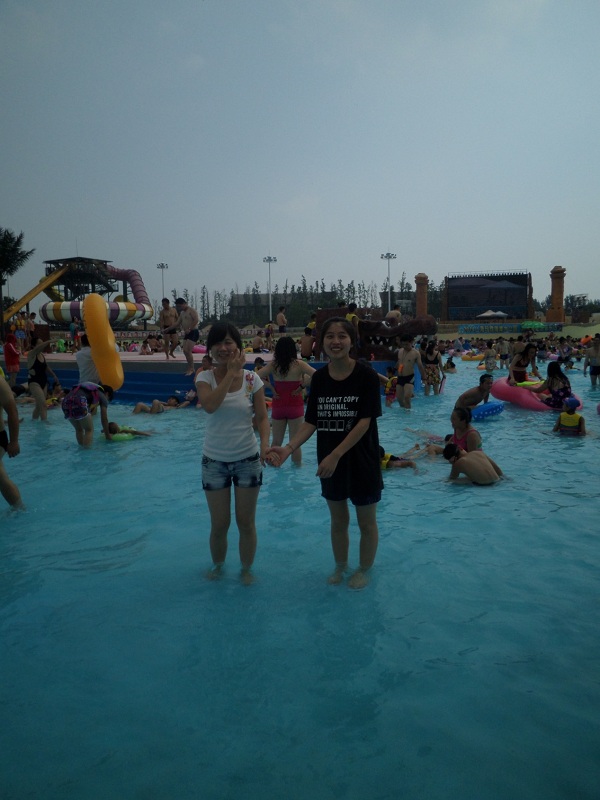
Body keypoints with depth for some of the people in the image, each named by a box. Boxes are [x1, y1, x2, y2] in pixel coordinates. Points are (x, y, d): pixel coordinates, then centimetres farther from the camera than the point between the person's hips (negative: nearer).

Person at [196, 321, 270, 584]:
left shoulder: (252, 379, -5)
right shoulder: (205, 377, -6)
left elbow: (262, 417, -4)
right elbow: (209, 405, -26)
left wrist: (264, 443, -22)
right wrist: (231, 373, -23)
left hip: (247, 459, 0)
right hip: (214, 461, 0)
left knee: (246, 523, 11)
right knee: (219, 525, 11)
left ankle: (246, 569, 33)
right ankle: (217, 566, 38)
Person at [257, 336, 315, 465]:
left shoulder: (273, 365, -3)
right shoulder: (299, 364, -8)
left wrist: (271, 388, -5)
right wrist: (302, 386, -9)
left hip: (278, 407, 2)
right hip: (295, 406, -2)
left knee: (276, 442, 14)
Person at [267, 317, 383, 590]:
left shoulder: (366, 376, -15)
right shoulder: (319, 378, -2)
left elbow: (364, 423, -19)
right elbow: (311, 422, -1)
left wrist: (335, 455, -23)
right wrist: (288, 448, -16)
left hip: (361, 460, -4)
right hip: (329, 462, 4)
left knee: (366, 522, 14)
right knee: (338, 520, 20)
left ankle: (363, 570, 36)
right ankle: (340, 566, 42)